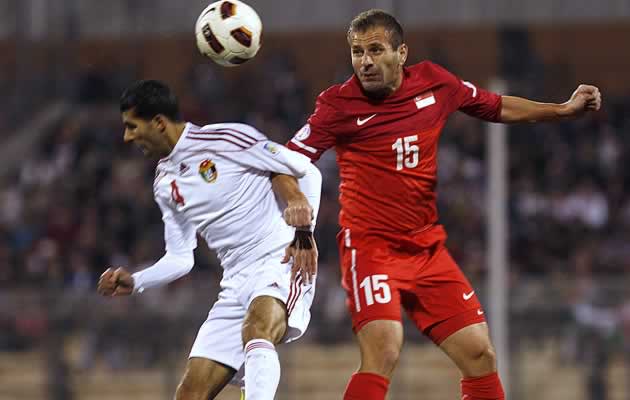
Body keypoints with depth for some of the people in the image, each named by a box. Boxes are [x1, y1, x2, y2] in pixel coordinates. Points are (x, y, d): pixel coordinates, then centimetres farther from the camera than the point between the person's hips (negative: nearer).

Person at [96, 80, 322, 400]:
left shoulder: (226, 138, -6)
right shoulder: (165, 183, 16)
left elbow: (306, 171, -4)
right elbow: (180, 259, 21)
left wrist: (304, 230, -16)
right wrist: (134, 283, 7)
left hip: (281, 263, -7)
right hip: (236, 285, 7)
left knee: (256, 329, -40)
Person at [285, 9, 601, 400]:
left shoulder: (434, 82, 3)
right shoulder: (339, 104, -9)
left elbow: (498, 107, 19)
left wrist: (565, 109, 17)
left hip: (428, 248, 5)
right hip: (371, 247, -5)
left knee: (481, 355, 3)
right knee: (383, 352, -26)